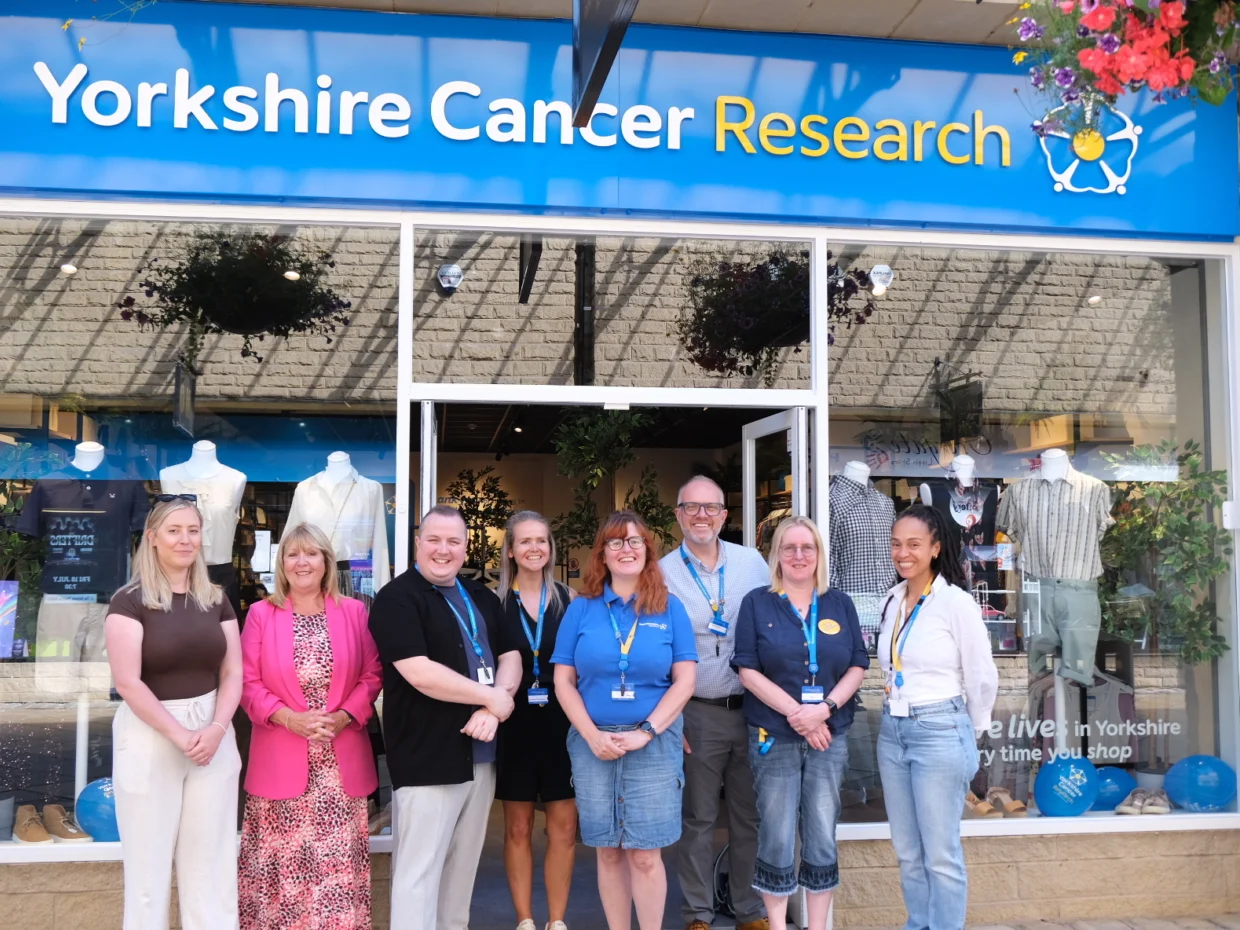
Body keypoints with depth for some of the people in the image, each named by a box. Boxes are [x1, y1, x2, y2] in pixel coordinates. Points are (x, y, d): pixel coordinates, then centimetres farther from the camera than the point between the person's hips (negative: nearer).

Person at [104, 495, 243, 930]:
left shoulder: (216, 600, 8)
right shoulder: (130, 601, -6)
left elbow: (232, 673, 5)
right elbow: (128, 682, -12)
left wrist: (215, 729, -11)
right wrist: (180, 735, -15)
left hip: (212, 734, 4)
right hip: (149, 736, -4)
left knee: (211, 861, 7)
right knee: (149, 862, 6)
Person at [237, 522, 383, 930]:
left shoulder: (354, 611, 5)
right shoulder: (261, 613, 3)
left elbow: (372, 676, 3)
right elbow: (248, 683, -1)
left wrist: (342, 718, -12)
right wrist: (290, 718, -15)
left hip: (342, 762, 1)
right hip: (281, 759, -1)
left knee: (339, 863, 5)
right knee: (282, 865, 3)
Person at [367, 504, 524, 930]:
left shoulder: (482, 598, 12)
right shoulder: (397, 598, -10)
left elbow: (510, 655, 8)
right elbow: (419, 673, -20)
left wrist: (491, 710, -11)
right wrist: (492, 697, -13)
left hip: (480, 754, 7)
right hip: (426, 759, -7)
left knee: (463, 863, 17)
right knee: (419, 869, -1)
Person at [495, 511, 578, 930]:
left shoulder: (568, 598, 3)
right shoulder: (495, 602, 0)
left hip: (561, 722, 1)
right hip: (514, 723, 0)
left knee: (564, 827, 4)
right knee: (518, 828, 8)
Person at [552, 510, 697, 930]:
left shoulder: (670, 609, 3)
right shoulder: (581, 609, 5)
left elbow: (684, 680, -1)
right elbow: (563, 681, 3)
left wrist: (644, 733, -11)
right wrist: (593, 735, -9)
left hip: (654, 743, -1)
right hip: (593, 744, 1)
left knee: (645, 854, -1)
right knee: (608, 851, 9)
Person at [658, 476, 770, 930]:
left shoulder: (752, 562, 3)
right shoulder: (662, 573, -3)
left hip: (754, 707, 2)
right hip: (697, 713, -2)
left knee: (750, 816, 11)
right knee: (698, 818, 8)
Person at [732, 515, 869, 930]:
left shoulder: (840, 604, 7)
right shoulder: (757, 603, 0)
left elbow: (857, 667, 4)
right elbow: (748, 671, -6)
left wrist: (823, 709, -13)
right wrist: (796, 714, -15)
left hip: (830, 737, 2)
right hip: (774, 737, -2)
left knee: (822, 837, 7)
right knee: (776, 837, 3)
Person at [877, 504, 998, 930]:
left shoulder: (957, 602, -11)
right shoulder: (892, 601, 8)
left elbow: (982, 678, -6)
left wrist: (971, 733, 4)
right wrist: (897, 720, 14)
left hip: (940, 733, -6)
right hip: (892, 733, 6)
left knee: (941, 855, 2)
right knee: (907, 852, 14)